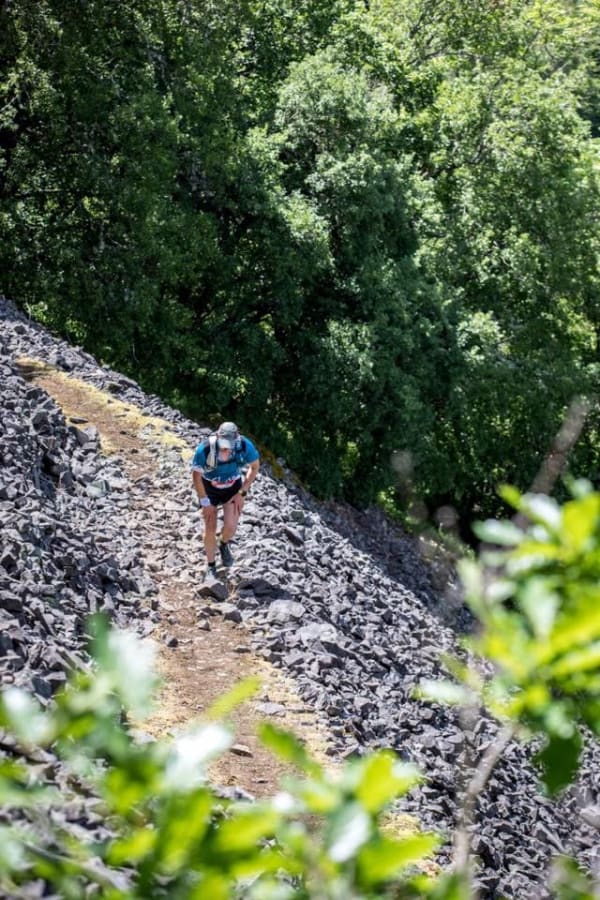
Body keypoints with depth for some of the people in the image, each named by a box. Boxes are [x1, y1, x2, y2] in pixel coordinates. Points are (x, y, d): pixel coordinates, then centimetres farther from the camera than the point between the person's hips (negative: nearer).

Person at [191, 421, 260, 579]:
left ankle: (224, 545, 25)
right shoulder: (204, 449, -35)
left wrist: (242, 493, -8)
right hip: (210, 488, -1)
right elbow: (196, 476, -17)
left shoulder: (245, 446, -31)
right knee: (210, 529, -1)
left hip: (233, 487, 1)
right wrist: (205, 502, -12)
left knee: (230, 526, -12)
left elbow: (255, 467, -9)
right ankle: (211, 566, 23)